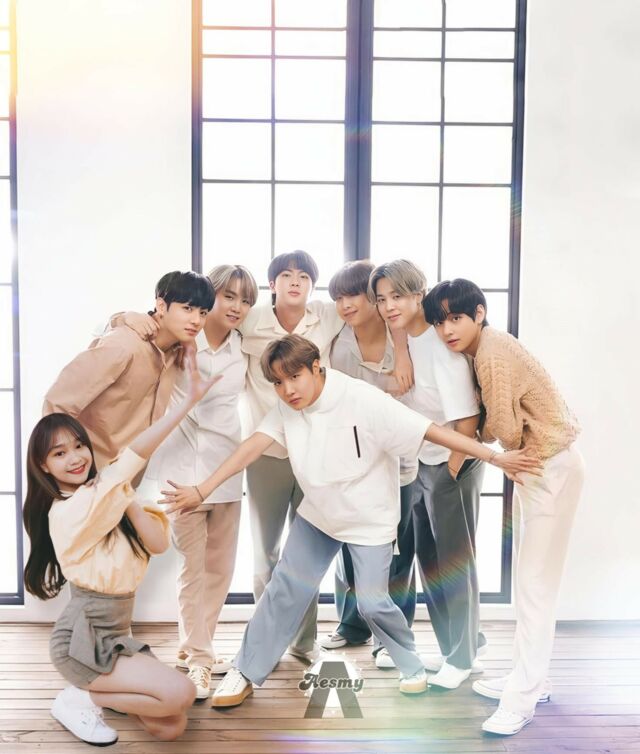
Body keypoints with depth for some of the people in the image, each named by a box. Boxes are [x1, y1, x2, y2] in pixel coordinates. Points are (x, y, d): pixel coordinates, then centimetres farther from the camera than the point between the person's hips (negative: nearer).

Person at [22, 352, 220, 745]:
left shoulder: (105, 494, 5)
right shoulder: (67, 510, -22)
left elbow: (159, 542, -4)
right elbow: (138, 451, -30)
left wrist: (129, 501, -19)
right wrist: (190, 398, -30)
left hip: (115, 636, 8)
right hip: (82, 641, -8)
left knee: (171, 727, -1)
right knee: (180, 693, -20)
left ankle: (97, 690, 17)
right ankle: (80, 699, -3)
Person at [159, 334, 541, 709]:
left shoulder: (364, 400, -30)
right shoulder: (288, 407, -13)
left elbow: (432, 431, -31)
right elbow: (253, 446, -17)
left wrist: (496, 458, -33)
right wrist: (200, 491, -25)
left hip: (369, 519, -5)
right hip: (318, 514, 5)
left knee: (372, 602, -3)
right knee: (286, 588, 9)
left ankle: (413, 665, 26)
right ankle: (246, 672, 23)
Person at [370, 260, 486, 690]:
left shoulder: (440, 342, -20)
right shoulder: (402, 339, 3)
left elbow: (467, 417, -21)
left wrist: (451, 470, -14)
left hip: (454, 464, -8)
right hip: (422, 462, 8)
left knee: (454, 561, 3)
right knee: (429, 558, 15)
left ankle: (463, 658, 20)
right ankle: (454, 649, 31)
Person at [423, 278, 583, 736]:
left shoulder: (492, 354, -21)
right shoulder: (483, 348, 7)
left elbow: (504, 430, -20)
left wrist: (477, 437, -1)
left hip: (551, 467, -10)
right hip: (535, 463, 10)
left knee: (536, 582, -6)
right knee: (529, 579, 15)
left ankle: (522, 698, 1)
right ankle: (531, 680, 26)